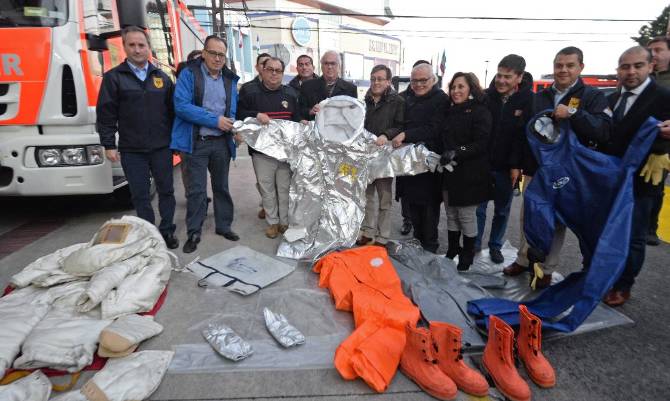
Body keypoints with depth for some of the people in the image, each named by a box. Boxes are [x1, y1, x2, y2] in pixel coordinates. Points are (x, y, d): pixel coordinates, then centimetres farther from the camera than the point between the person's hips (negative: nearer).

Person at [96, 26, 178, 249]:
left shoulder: (162, 77, 10)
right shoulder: (113, 77, 2)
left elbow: (172, 110, 11)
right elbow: (105, 114, 0)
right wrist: (109, 145, -5)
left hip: (161, 147, 2)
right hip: (131, 150, -2)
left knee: (166, 190, 8)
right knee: (140, 195, 6)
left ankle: (167, 232, 22)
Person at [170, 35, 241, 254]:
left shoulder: (230, 79, 10)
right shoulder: (189, 74, -4)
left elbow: (234, 110, 11)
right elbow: (181, 105, -15)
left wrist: (234, 125, -11)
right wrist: (215, 120, -19)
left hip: (222, 142, 4)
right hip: (196, 142, -4)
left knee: (221, 186, 14)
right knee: (196, 190, 1)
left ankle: (224, 226, 28)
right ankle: (194, 233, 14)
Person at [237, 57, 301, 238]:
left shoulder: (290, 93, 10)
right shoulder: (251, 93, 1)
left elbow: (297, 119, 16)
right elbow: (239, 114, -2)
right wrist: (256, 115, -17)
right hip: (262, 150, -1)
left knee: (285, 188, 7)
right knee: (266, 188, 6)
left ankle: (285, 221, 21)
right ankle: (272, 222, 21)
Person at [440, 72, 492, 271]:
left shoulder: (480, 112, -7)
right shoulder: (451, 112, 14)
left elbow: (481, 144, -16)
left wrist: (457, 153, -27)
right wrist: (441, 155, 3)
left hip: (469, 174, -6)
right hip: (449, 172, 6)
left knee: (466, 216, 2)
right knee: (451, 214, 13)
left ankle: (467, 255, 19)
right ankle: (452, 251, 27)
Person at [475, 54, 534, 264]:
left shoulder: (529, 101, -6)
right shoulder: (486, 97, -3)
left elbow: (527, 135, -9)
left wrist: (516, 165, -14)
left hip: (507, 167, 0)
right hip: (482, 163, 1)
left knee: (502, 210, 13)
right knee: (478, 207, 8)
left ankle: (495, 245, 28)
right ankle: (475, 243, 24)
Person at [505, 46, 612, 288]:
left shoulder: (592, 96, -1)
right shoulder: (539, 97, 11)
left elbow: (604, 131, -16)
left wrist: (573, 113, -27)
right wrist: (521, 164, 8)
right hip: (535, 169, 4)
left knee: (555, 222, 5)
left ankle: (546, 269, 19)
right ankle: (524, 260, 26)